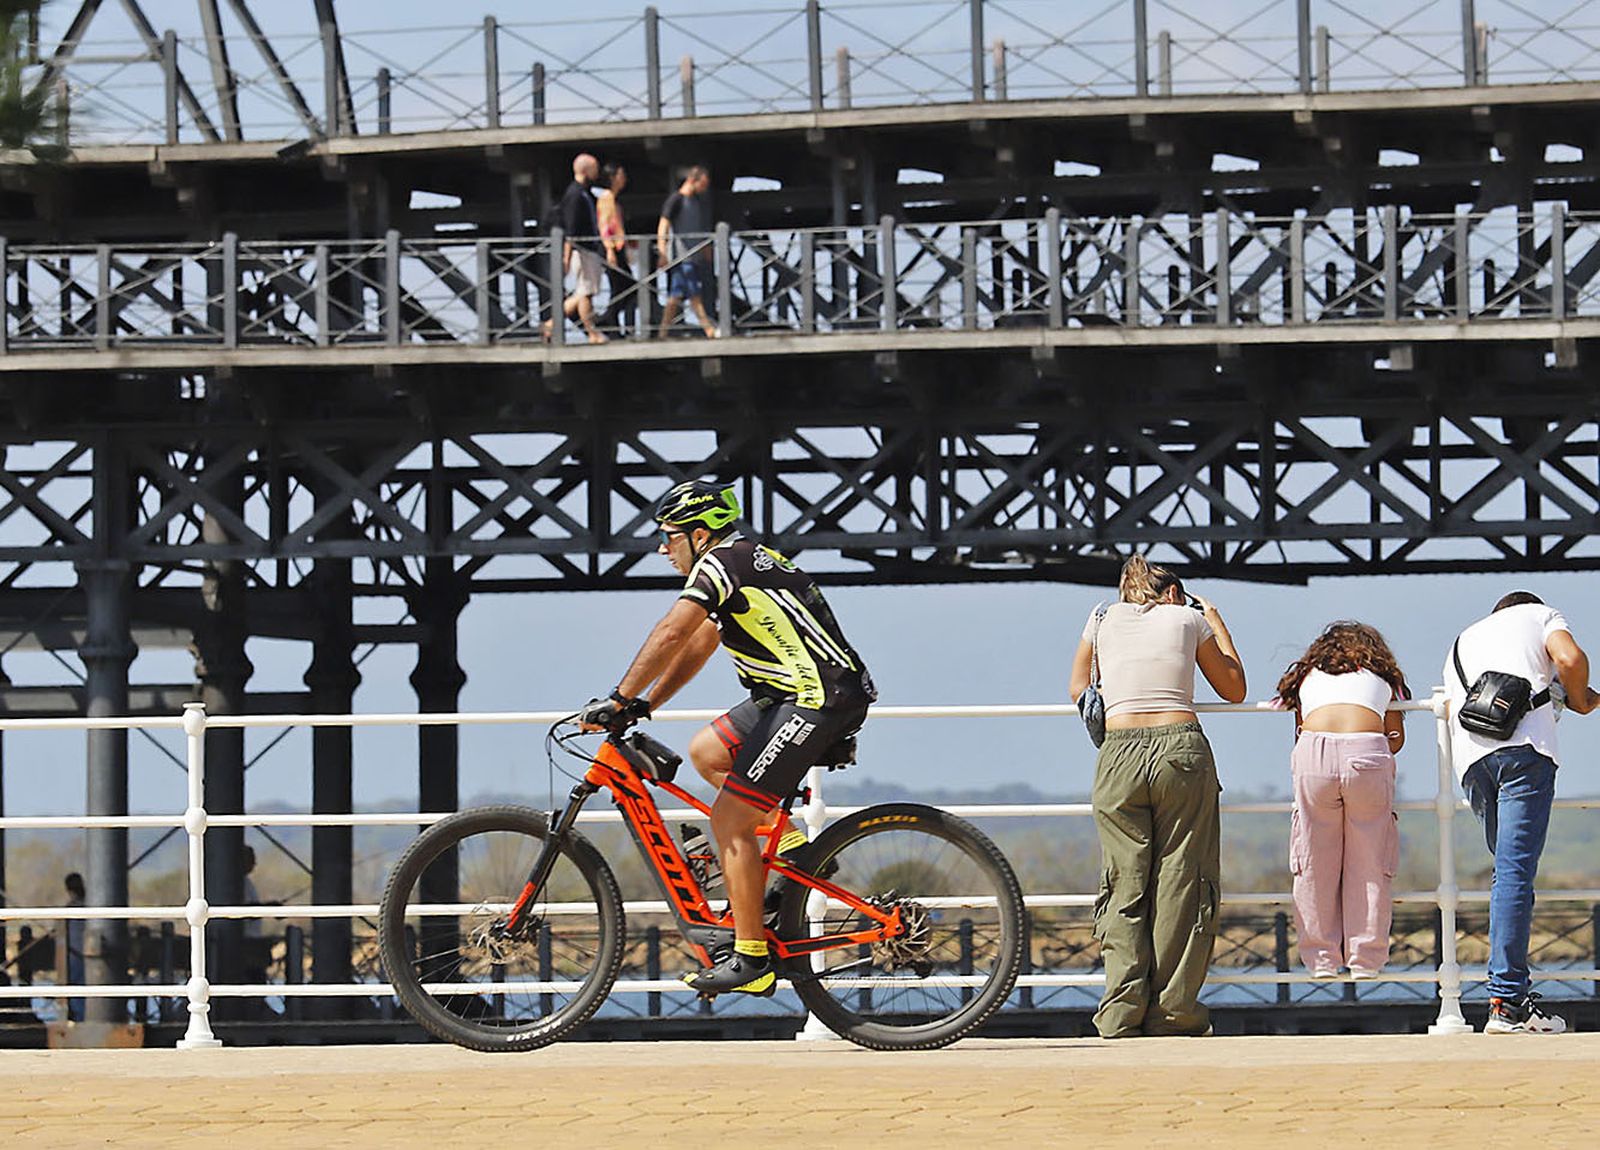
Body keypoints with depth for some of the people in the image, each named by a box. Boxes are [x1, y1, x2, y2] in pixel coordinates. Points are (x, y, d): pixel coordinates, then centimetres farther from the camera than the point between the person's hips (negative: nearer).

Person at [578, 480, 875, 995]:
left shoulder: (720, 563, -11)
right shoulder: (741, 561, 19)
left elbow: (671, 634, -21)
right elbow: (696, 648, 22)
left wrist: (619, 701, -20)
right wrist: (644, 706, 15)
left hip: (820, 701, -10)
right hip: (801, 691, 10)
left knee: (728, 818, -9)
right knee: (705, 753, 20)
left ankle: (751, 959, -7)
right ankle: (792, 845, 18)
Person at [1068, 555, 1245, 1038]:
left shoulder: (1102, 620, 17)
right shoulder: (1189, 619, 13)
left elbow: (1079, 690, 30)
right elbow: (1234, 690, 25)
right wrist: (1216, 623, 34)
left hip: (1118, 753, 1)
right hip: (1182, 749, -1)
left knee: (1124, 885, 4)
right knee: (1183, 881, 3)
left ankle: (1123, 1011, -4)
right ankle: (1172, 1010, 1)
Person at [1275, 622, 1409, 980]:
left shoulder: (1307, 675, 30)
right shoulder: (1381, 675, 29)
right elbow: (1397, 737, 27)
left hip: (1314, 753, 0)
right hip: (1368, 755, 0)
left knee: (1315, 866, 10)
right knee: (1368, 866, 9)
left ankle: (1322, 961, 12)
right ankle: (1365, 962, 10)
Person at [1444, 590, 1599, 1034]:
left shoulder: (1462, 643, 36)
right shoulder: (1541, 616, 22)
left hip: (1471, 759, 5)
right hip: (1524, 746, -5)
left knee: (1509, 870, 16)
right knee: (1515, 872, -12)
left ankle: (1513, 989, 9)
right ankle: (1506, 1001, -19)